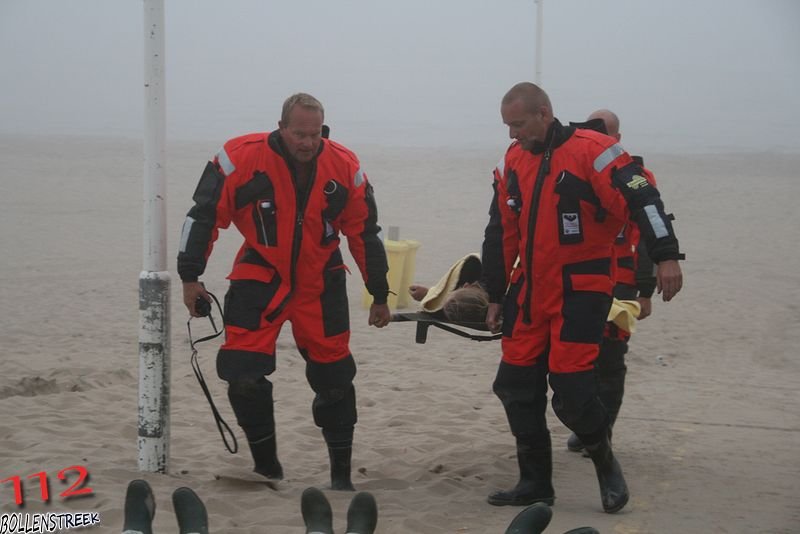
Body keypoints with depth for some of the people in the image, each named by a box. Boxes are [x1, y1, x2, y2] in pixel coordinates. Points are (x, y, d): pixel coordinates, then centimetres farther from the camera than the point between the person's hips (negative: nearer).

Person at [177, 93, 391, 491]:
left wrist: (379, 296, 8)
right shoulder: (242, 159, -17)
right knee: (244, 373, -10)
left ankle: (341, 473, 17)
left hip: (321, 282, 2)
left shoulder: (344, 168, -9)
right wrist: (190, 277, -5)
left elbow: (365, 233, 2)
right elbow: (204, 216, -7)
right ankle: (266, 465, 10)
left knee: (334, 377, 3)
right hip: (259, 277, -1)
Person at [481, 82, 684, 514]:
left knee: (571, 389, -12)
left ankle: (605, 463, 15)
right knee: (516, 387, 6)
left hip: (581, 290, -7)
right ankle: (535, 483, 19)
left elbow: (642, 200, -20)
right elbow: (500, 235, 15)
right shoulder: (512, 163, 9)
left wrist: (666, 256, -31)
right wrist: (496, 297, 18)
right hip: (529, 292, 7)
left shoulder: (592, 151, -12)